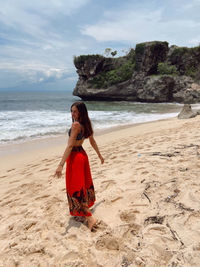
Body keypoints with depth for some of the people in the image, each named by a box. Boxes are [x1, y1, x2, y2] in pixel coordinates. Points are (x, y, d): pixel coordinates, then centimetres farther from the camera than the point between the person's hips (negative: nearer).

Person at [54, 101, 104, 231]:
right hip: (82, 154, 9)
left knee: (76, 187, 0)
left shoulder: (76, 124, -21)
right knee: (84, 182, 23)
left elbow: (70, 146, -28)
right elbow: (92, 141, 13)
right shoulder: (87, 123, 4)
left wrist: (61, 165, -31)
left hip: (75, 156, -9)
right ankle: (85, 208, 44)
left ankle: (89, 217, -1)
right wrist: (99, 155, 24)